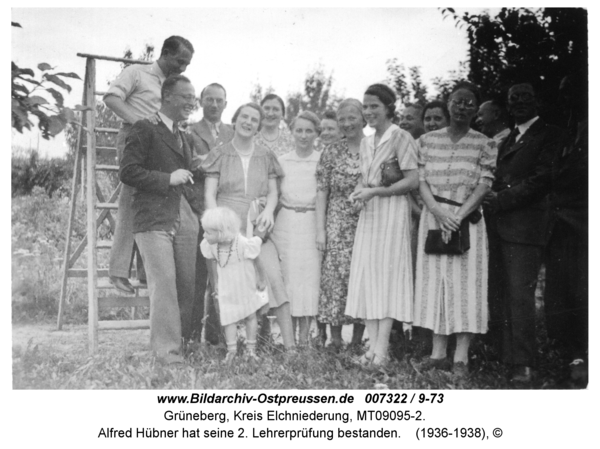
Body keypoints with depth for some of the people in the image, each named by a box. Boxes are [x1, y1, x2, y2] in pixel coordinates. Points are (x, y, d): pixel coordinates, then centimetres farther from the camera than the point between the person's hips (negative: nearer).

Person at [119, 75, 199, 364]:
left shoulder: (183, 137, 25)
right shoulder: (145, 130, 1)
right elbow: (128, 172, -8)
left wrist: (198, 212, 19)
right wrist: (168, 179, -11)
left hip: (185, 218, 7)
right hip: (154, 219, -7)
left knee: (188, 285, 3)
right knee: (163, 283, -11)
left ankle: (186, 342, 11)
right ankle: (166, 349, -7)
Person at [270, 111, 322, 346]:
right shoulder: (281, 161, 7)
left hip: (313, 225, -1)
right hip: (286, 225, 1)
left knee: (310, 278, 0)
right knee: (288, 278, 1)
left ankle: (304, 336, 8)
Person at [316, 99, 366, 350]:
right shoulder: (331, 153, 6)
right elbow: (322, 192, 4)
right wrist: (320, 229, -2)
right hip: (338, 225, 0)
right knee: (335, 277, -3)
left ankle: (357, 340, 12)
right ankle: (335, 340, 5)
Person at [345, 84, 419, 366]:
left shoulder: (400, 137, -6)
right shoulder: (366, 142, 16)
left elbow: (412, 180, -12)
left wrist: (374, 192, -15)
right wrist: (358, 191, 2)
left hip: (392, 213, -7)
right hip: (368, 213, 7)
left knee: (388, 275, -7)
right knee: (366, 276, 2)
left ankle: (382, 349, -5)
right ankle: (373, 345, 5)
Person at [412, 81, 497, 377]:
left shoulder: (484, 145, 1)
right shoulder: (428, 141, 8)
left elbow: (484, 186, -6)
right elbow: (422, 182, 2)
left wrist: (458, 215, -17)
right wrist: (439, 213, -13)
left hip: (467, 219, -2)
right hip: (433, 217, 2)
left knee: (466, 284, -3)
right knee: (435, 283, 3)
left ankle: (461, 356, 3)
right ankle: (438, 353, 10)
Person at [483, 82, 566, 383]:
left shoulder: (549, 135, 2)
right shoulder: (508, 139, 25)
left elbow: (542, 180, -8)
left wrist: (501, 200, -9)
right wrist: (492, 197, 5)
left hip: (524, 225, -6)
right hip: (498, 225, 7)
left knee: (520, 295, -9)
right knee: (500, 295, 4)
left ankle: (523, 365, -5)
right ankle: (506, 356, 10)